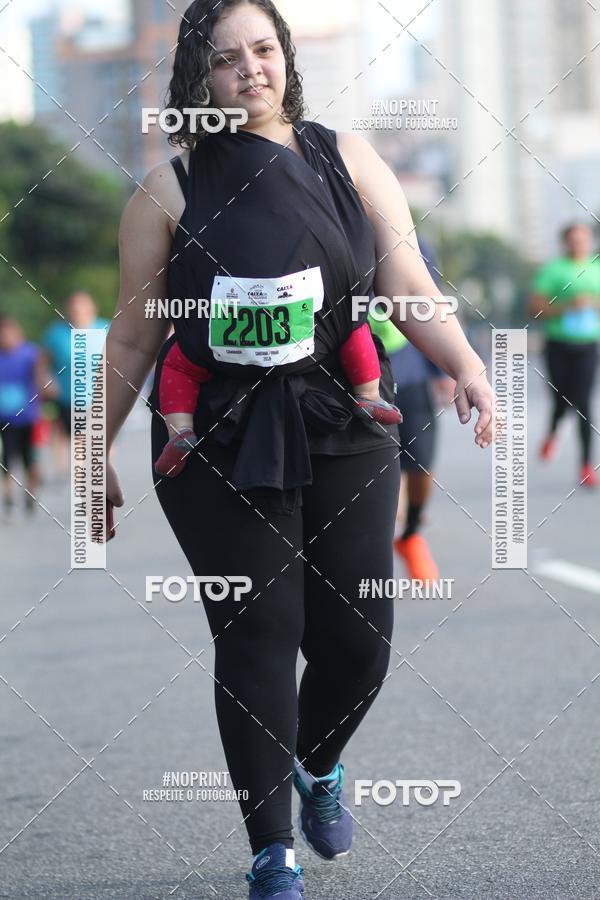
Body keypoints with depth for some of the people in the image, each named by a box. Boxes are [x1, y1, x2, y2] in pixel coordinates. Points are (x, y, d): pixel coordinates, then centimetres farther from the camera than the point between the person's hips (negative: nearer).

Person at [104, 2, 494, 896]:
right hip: (222, 448, -2)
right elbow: (135, 330, 5)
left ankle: (319, 765, 37)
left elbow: (408, 284, -1)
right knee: (256, 638, -6)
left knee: (356, 637, 3)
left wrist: (464, 363, -18)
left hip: (344, 436, 2)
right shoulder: (170, 189, 0)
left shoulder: (348, 161, 5)